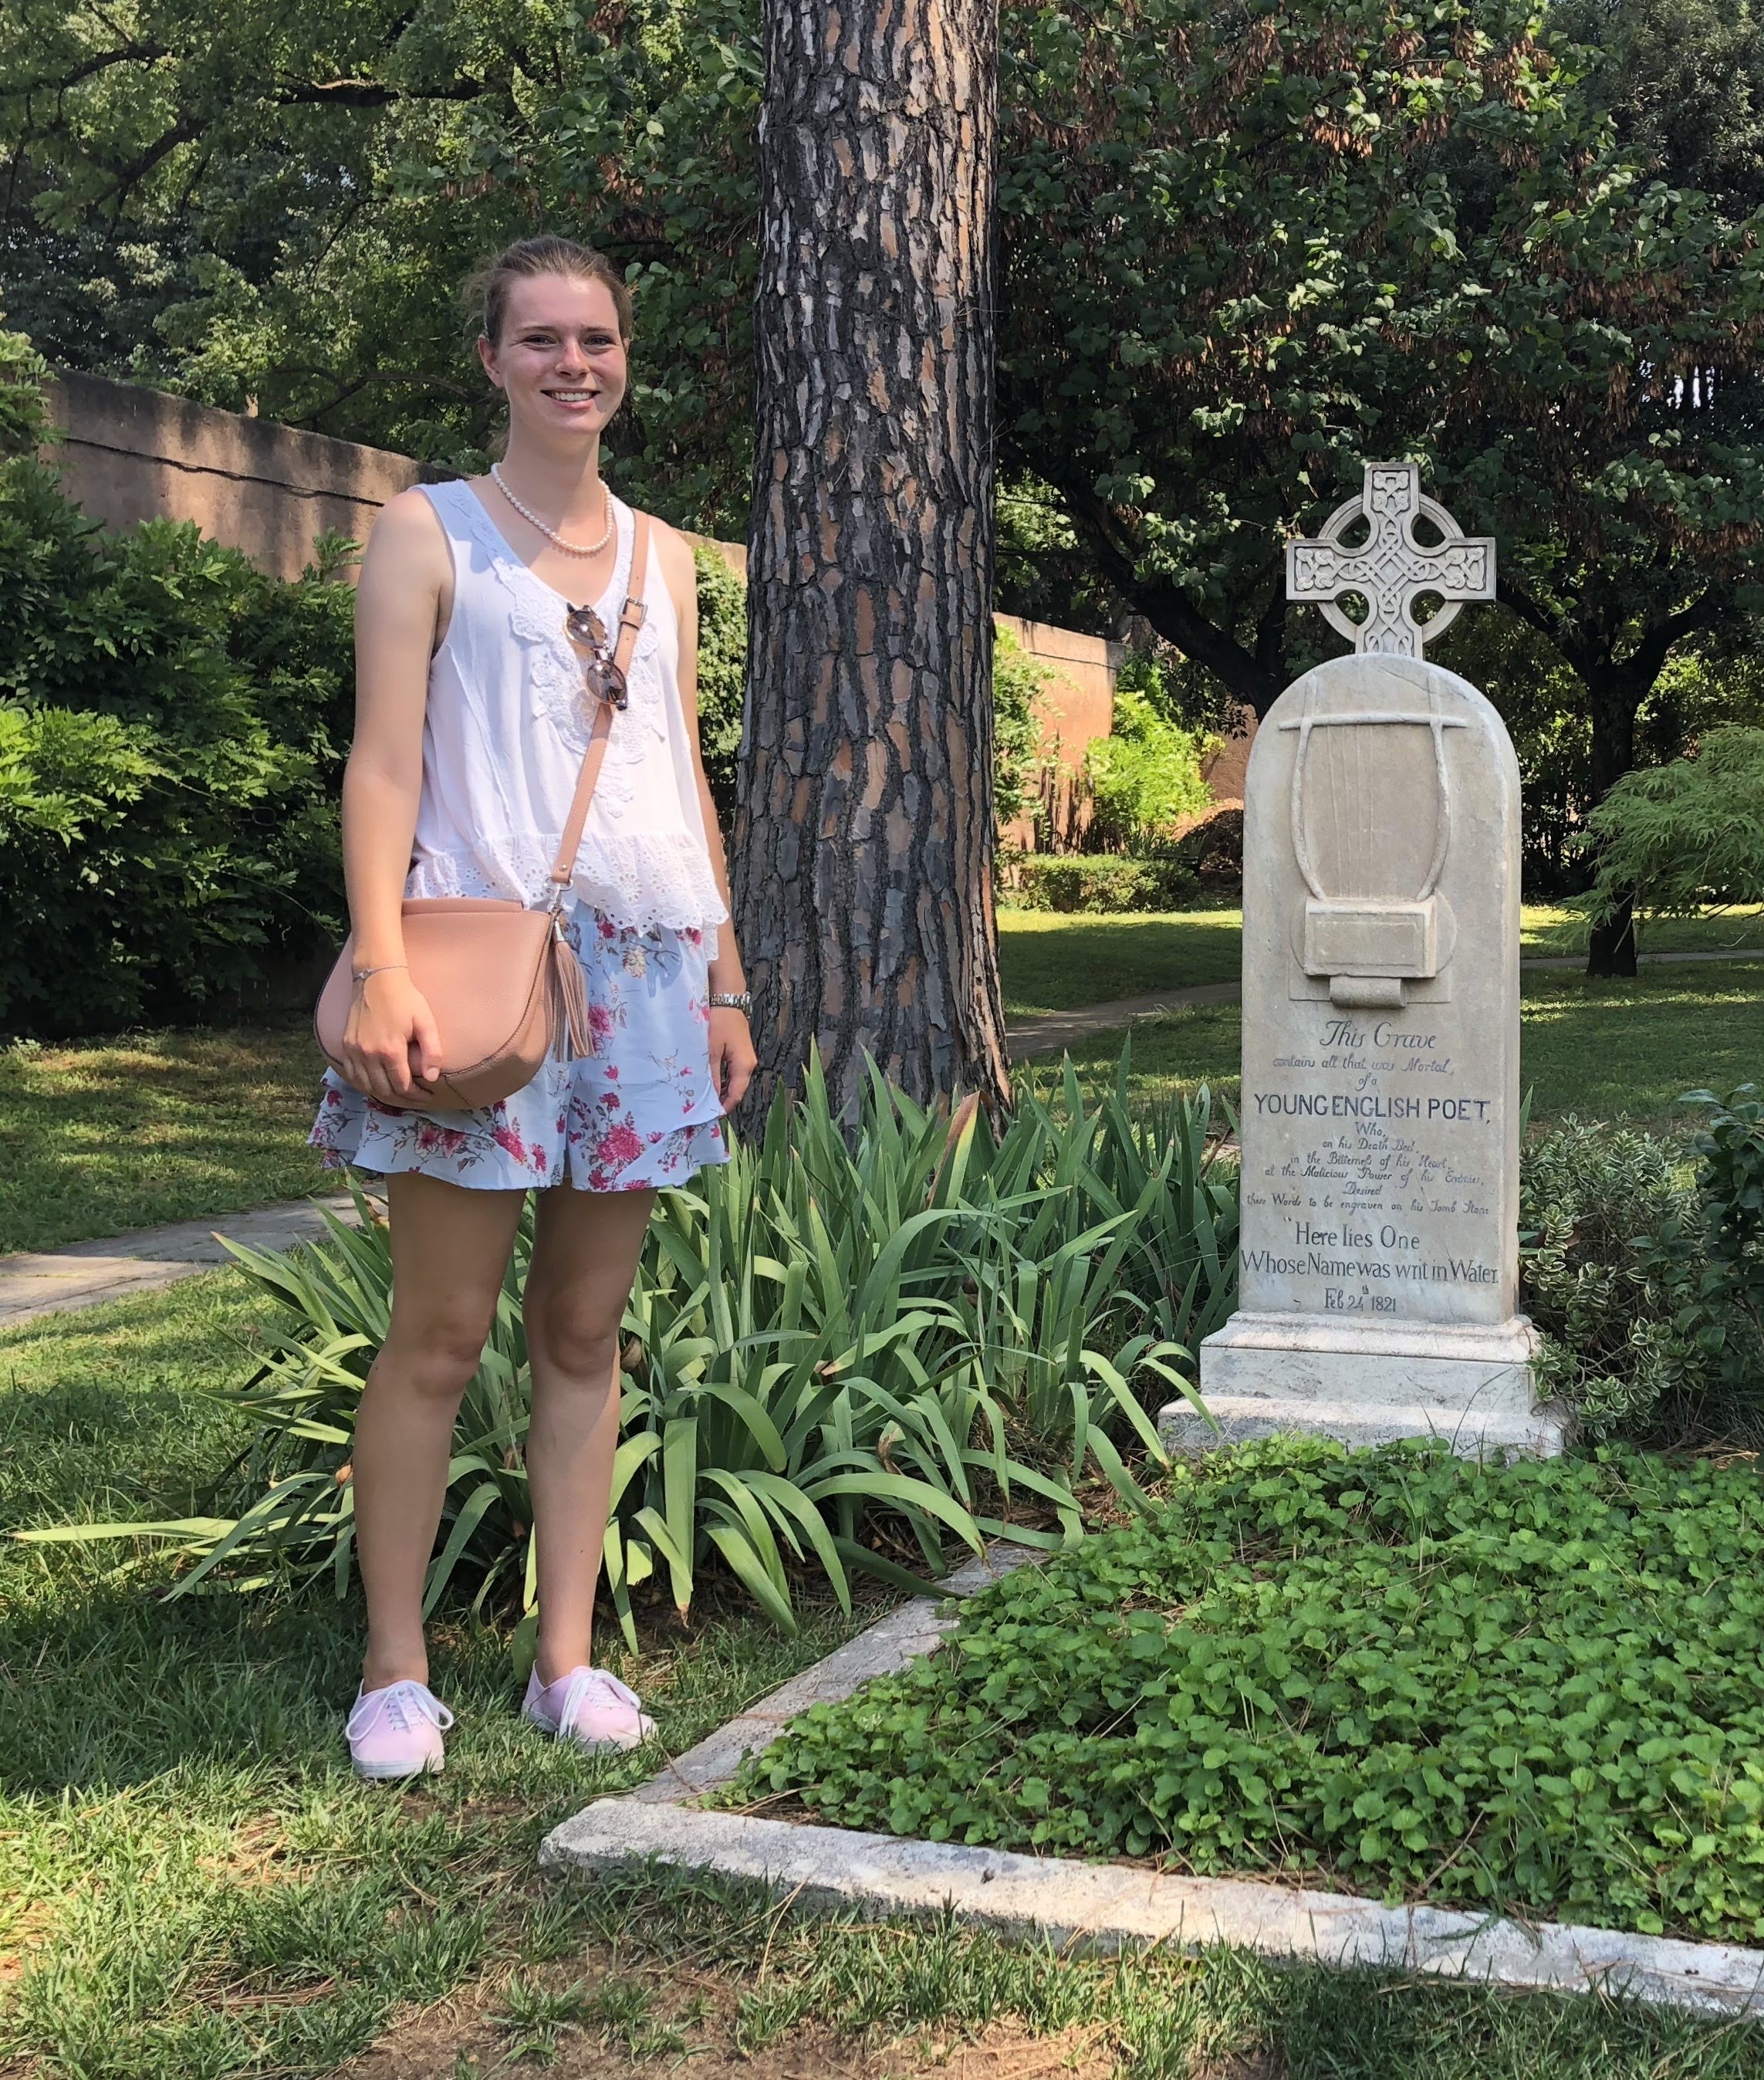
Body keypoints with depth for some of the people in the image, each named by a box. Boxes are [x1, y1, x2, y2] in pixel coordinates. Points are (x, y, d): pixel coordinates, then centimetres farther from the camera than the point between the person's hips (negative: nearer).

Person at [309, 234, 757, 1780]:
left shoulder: (664, 556, 18)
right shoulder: (429, 533, 4)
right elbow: (383, 765, -5)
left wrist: (728, 983, 13)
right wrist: (382, 970, -17)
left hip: (644, 966, 4)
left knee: (587, 1329, 7)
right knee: (442, 1331, -3)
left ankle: (570, 1656, 15)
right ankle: (396, 1671, 7)